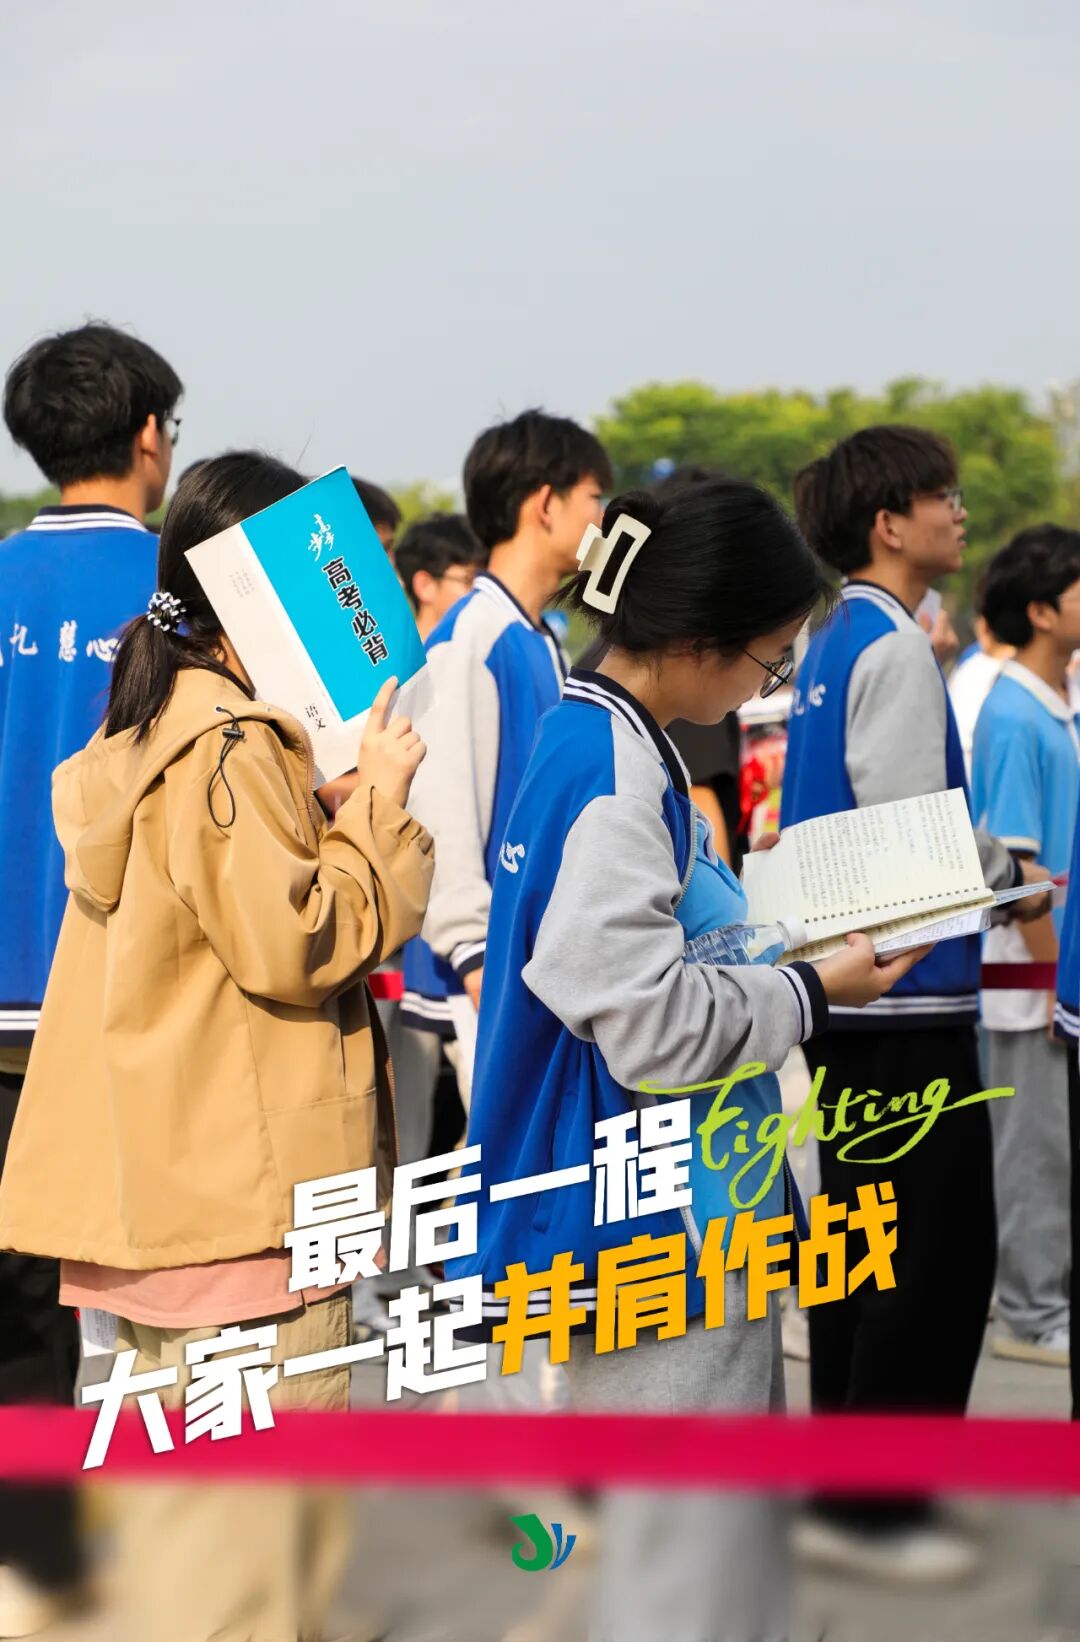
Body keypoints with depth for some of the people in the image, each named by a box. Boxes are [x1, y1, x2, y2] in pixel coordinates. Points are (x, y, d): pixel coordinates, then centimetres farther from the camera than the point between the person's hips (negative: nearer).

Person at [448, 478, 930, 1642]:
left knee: (736, 1530, 19)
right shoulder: (611, 780, -20)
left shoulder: (602, 742, 10)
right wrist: (815, 991, -9)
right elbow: (654, 1026, -22)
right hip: (655, 1233, -11)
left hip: (691, 1220, 11)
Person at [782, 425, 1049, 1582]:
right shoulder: (897, 651, -15)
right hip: (908, 989, -9)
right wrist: (1013, 876, -3)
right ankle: (874, 1503, 0)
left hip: (840, 988, 9)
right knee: (941, 1248, -3)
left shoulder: (833, 644, 13)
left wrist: (989, 866, 13)